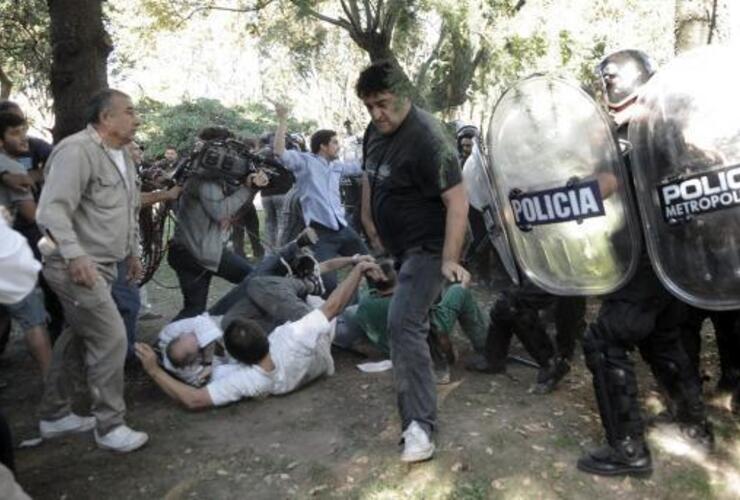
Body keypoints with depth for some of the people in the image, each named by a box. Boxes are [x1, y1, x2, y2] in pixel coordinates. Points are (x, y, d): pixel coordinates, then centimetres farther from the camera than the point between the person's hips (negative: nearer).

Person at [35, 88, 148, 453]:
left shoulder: (123, 156, 14)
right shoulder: (77, 150, -17)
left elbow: (130, 210, 24)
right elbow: (52, 210, -25)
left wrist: (133, 252, 25)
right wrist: (74, 254, -35)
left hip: (101, 266, 10)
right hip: (78, 267, -10)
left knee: (77, 340, 17)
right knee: (111, 339, -8)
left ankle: (54, 416, 32)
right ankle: (110, 427, 6)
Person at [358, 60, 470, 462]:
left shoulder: (426, 139, -23)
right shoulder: (375, 131, 5)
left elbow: (457, 201, -26)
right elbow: (369, 177, 20)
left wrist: (450, 260, -31)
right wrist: (370, 226, 16)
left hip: (427, 248, -9)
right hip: (398, 246, 9)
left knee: (403, 324, -20)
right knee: (410, 322, 22)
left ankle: (419, 424, -16)